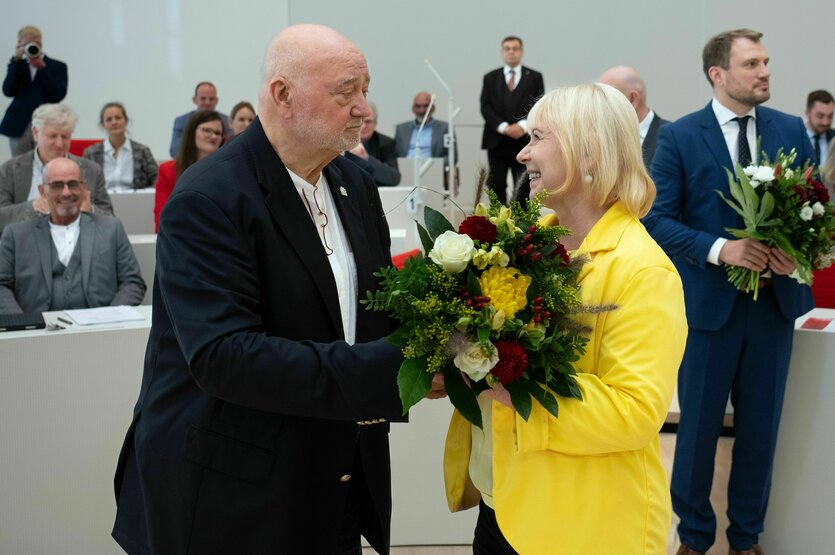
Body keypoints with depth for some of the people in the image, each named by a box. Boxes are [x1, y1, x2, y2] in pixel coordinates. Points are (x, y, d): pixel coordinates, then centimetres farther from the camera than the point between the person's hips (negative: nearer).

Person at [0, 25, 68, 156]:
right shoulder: (16, 66, 14)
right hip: (19, 127, 2)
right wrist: (16, 61, -6)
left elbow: (58, 95, -6)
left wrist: (42, 68, -11)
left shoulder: (57, 66, 7)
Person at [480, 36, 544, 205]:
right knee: (496, 187, 1)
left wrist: (524, 126, -15)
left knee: (523, 188, -1)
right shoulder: (490, 78, 13)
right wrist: (503, 127, -12)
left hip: (524, 141, -1)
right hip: (497, 142, 1)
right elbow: (485, 107, 2)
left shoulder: (535, 77, 9)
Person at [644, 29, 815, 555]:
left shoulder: (792, 130, 3)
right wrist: (719, 249, -22)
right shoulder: (679, 136, -6)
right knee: (699, 425, 9)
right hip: (709, 301, -3)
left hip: (775, 300, 3)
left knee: (761, 424, 13)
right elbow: (658, 220, -9)